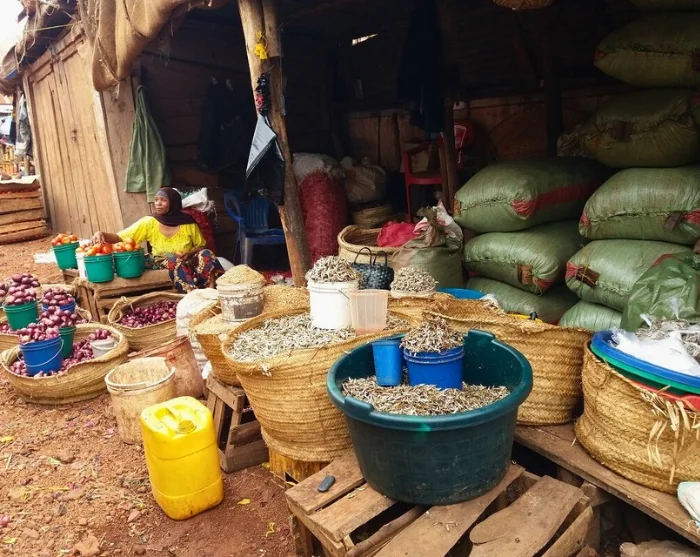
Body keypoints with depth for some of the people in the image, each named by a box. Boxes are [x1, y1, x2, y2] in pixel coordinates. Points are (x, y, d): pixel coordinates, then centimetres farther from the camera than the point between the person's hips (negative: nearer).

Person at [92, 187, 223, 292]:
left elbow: (201, 246, 6)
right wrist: (101, 234, -31)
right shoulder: (148, 223, -8)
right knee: (175, 260, -35)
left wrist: (189, 254, -15)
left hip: (190, 261, 1)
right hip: (164, 265, -1)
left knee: (206, 254, -29)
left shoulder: (188, 223, -7)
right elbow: (119, 237, -10)